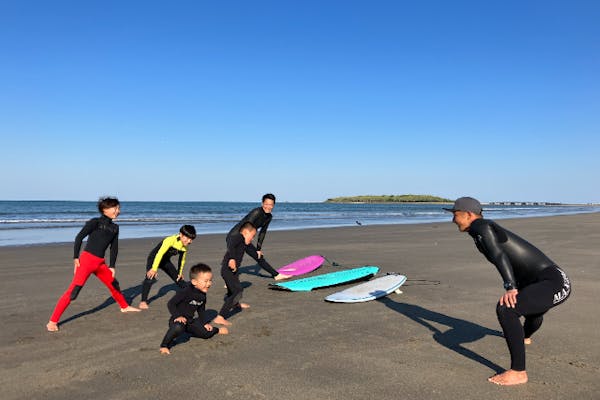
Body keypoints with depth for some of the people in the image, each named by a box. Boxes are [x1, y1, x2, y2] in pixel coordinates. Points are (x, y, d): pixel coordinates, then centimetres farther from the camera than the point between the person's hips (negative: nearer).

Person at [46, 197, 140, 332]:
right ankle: (52, 321, -7)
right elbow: (79, 237, -10)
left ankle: (124, 307, 41)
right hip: (86, 260, -7)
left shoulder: (115, 228, 11)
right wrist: (75, 258, -12)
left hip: (100, 263, 7)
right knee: (73, 290, -13)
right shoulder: (95, 222, -7)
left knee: (114, 284, 18)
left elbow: (114, 248, 14)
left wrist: (112, 266, 12)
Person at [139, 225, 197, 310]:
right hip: (154, 258, -7)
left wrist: (180, 272, 12)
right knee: (150, 278, -26)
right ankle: (143, 301, -19)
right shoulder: (170, 240, -32)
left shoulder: (184, 247, -9)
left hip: (166, 261, 7)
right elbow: (160, 254, -35)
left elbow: (182, 260, 7)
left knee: (178, 278, 11)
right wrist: (154, 269, -37)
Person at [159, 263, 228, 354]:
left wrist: (204, 323, 16)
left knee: (207, 333, 2)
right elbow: (170, 304, -23)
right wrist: (178, 316, -30)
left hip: (190, 321, 7)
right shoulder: (186, 292, -24)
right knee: (178, 327, -41)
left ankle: (217, 330, 38)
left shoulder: (203, 295, 1)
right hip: (178, 320, -7)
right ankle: (164, 346, -22)